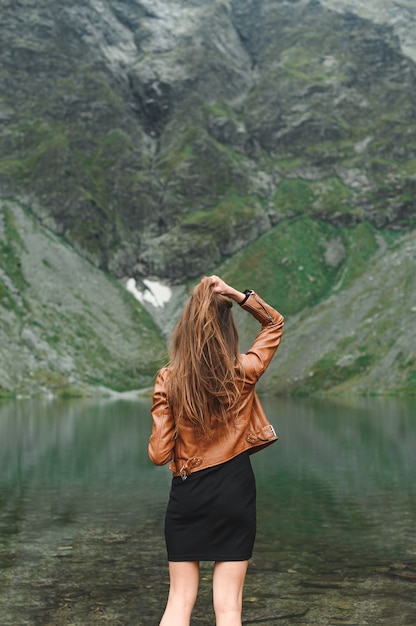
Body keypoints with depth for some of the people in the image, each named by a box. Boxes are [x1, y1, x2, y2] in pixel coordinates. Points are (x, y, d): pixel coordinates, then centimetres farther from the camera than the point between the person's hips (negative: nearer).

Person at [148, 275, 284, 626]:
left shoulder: (168, 381, -9)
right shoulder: (243, 374, -7)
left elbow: (159, 454, -8)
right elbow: (274, 323, 10)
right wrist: (236, 294, -3)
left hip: (187, 494, 0)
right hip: (235, 491, 0)